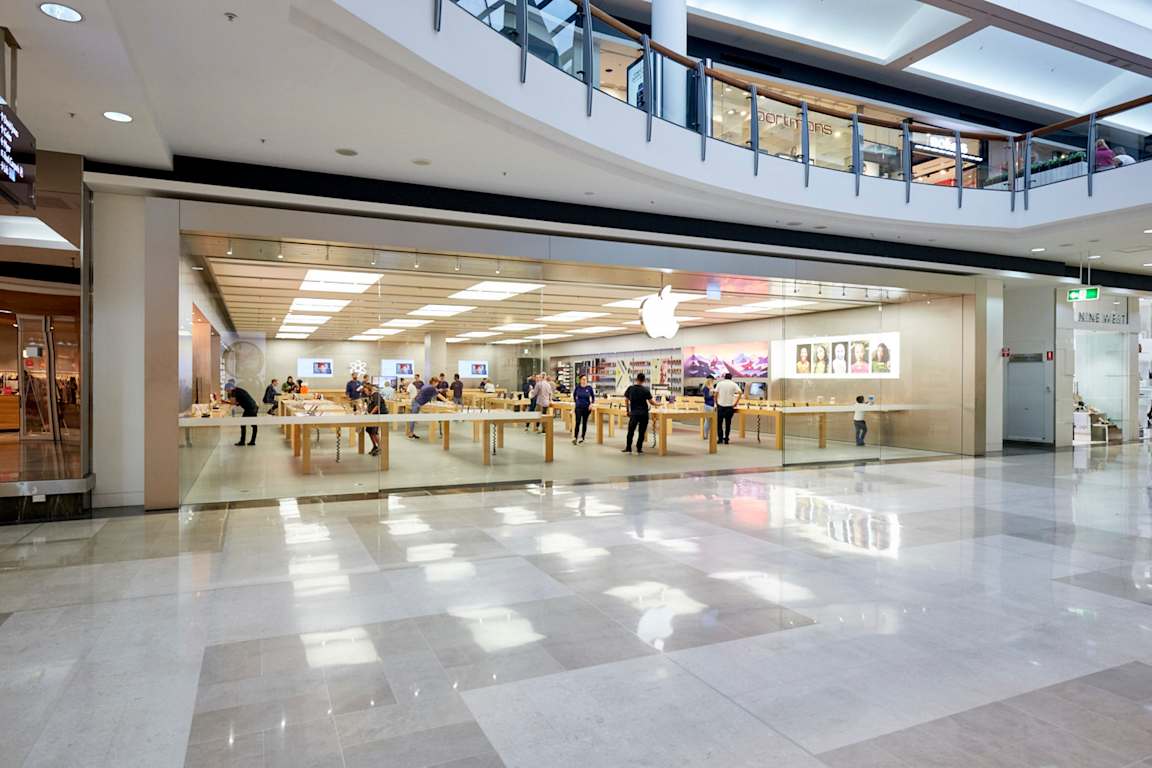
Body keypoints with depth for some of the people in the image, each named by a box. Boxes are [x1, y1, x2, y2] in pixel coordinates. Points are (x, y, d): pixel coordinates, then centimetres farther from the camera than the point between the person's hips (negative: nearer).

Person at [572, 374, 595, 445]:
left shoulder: (589, 388, -4)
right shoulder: (577, 387, -3)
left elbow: (593, 397, 8)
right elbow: (574, 395, 15)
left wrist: (591, 404, -5)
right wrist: (575, 402, 9)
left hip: (586, 408, 1)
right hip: (578, 407, -1)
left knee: (584, 422, 9)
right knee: (578, 422, -11)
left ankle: (582, 437, 20)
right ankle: (575, 437, -12)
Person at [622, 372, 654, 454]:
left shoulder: (630, 388, 0)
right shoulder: (646, 390, -5)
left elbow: (626, 400, 5)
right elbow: (650, 402, -4)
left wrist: (628, 410, 17)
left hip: (634, 413, 1)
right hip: (644, 413, -1)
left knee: (631, 431, 7)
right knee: (642, 432, 6)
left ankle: (628, 448, 6)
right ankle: (639, 449, 7)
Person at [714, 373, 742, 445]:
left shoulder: (720, 383, 3)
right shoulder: (734, 384, 3)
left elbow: (716, 394, -1)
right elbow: (740, 393, -9)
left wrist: (716, 403, 10)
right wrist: (736, 403, -3)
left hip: (720, 406, 0)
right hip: (729, 406, 0)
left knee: (719, 423, 9)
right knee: (728, 423, 7)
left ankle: (720, 438, 4)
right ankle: (726, 439, 8)